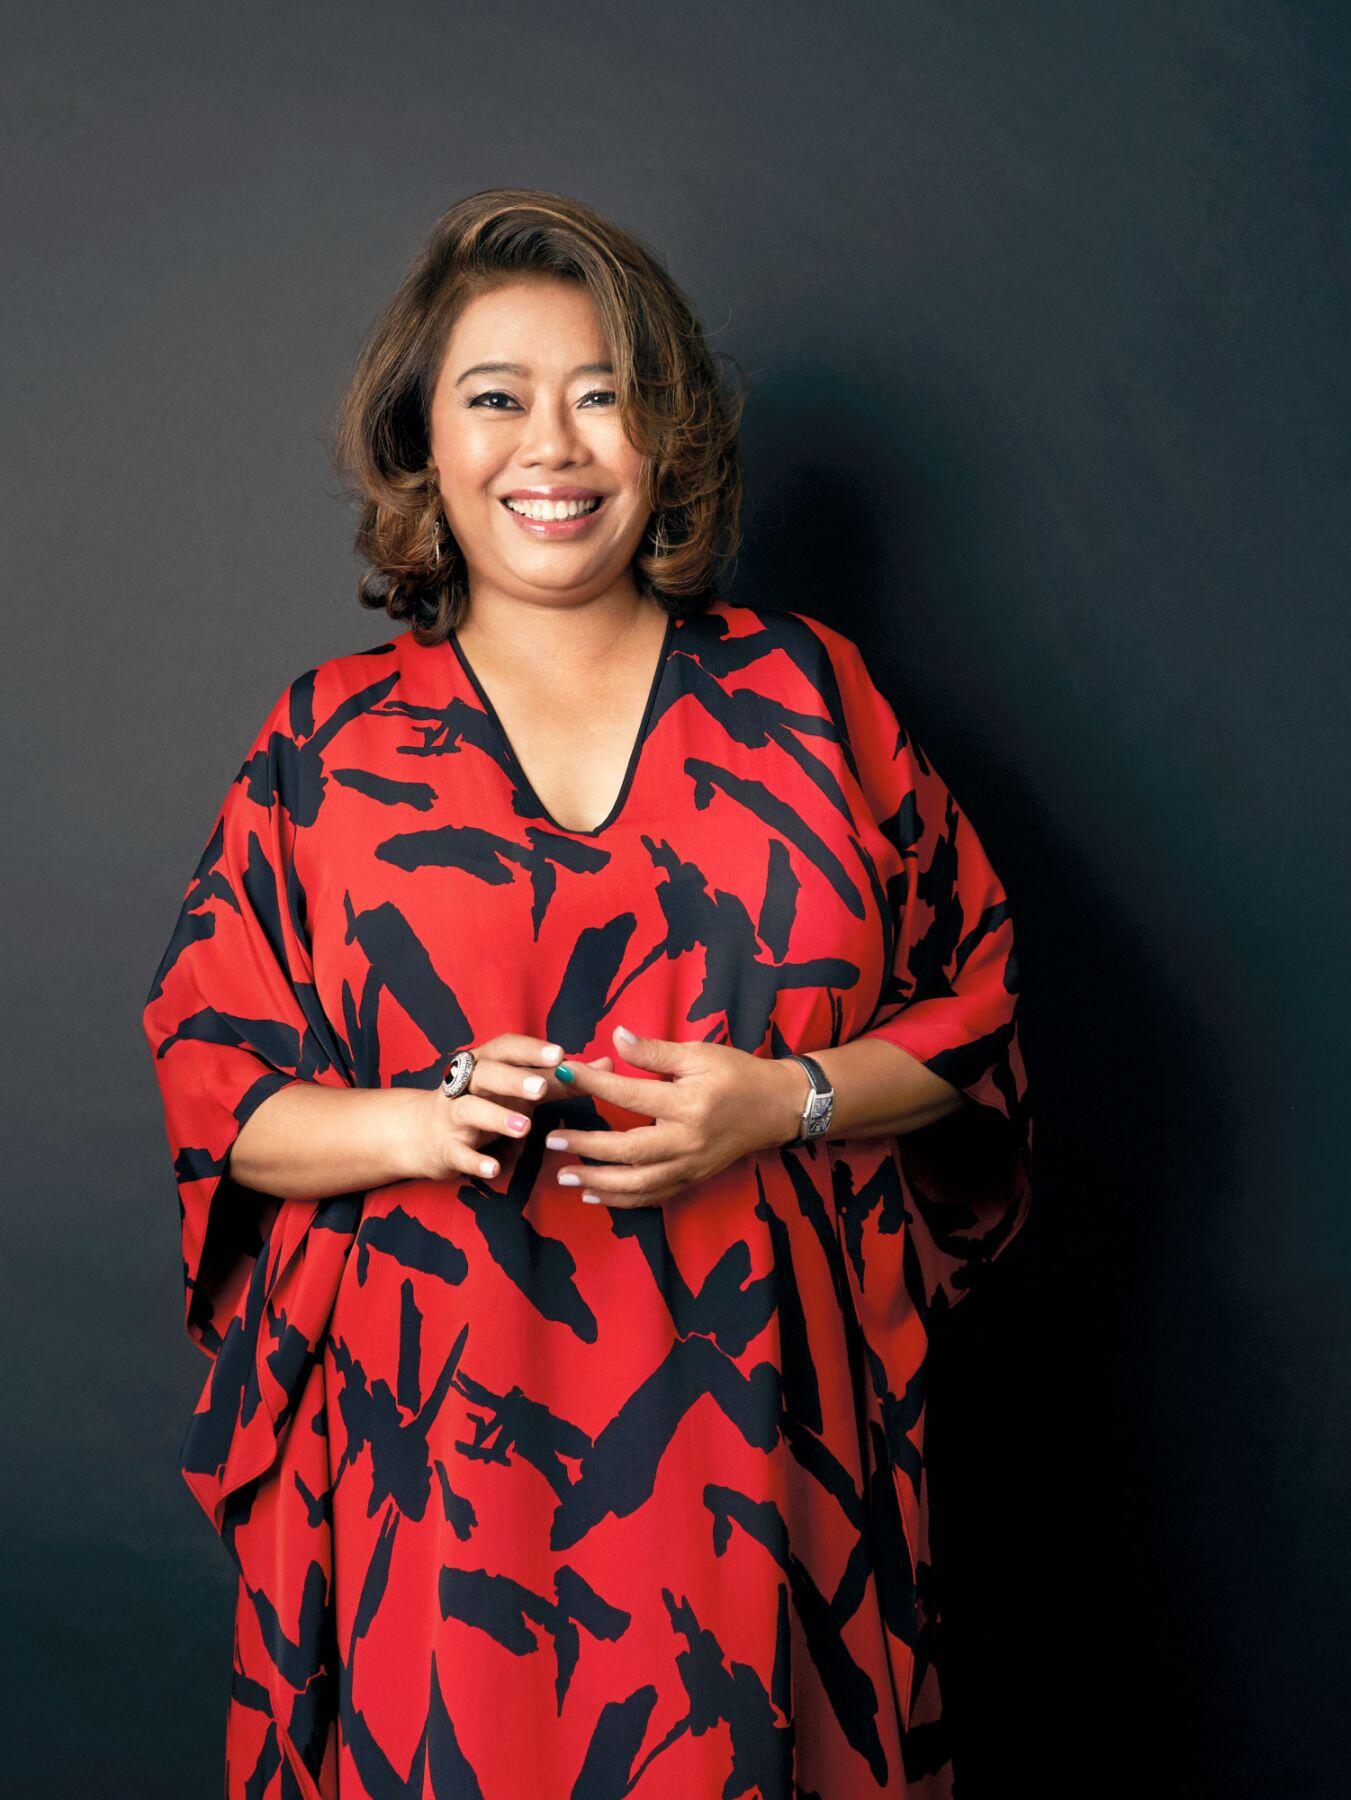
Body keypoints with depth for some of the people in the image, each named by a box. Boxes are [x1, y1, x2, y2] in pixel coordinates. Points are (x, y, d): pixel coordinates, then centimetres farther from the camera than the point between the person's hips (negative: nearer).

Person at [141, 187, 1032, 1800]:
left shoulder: (806, 690, 6)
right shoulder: (327, 742, 6)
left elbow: (971, 1000, 6)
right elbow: (206, 1076, 5)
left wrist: (785, 1100, -12)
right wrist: (411, 1123, -14)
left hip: (761, 1421, 1)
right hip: (443, 1440, 0)